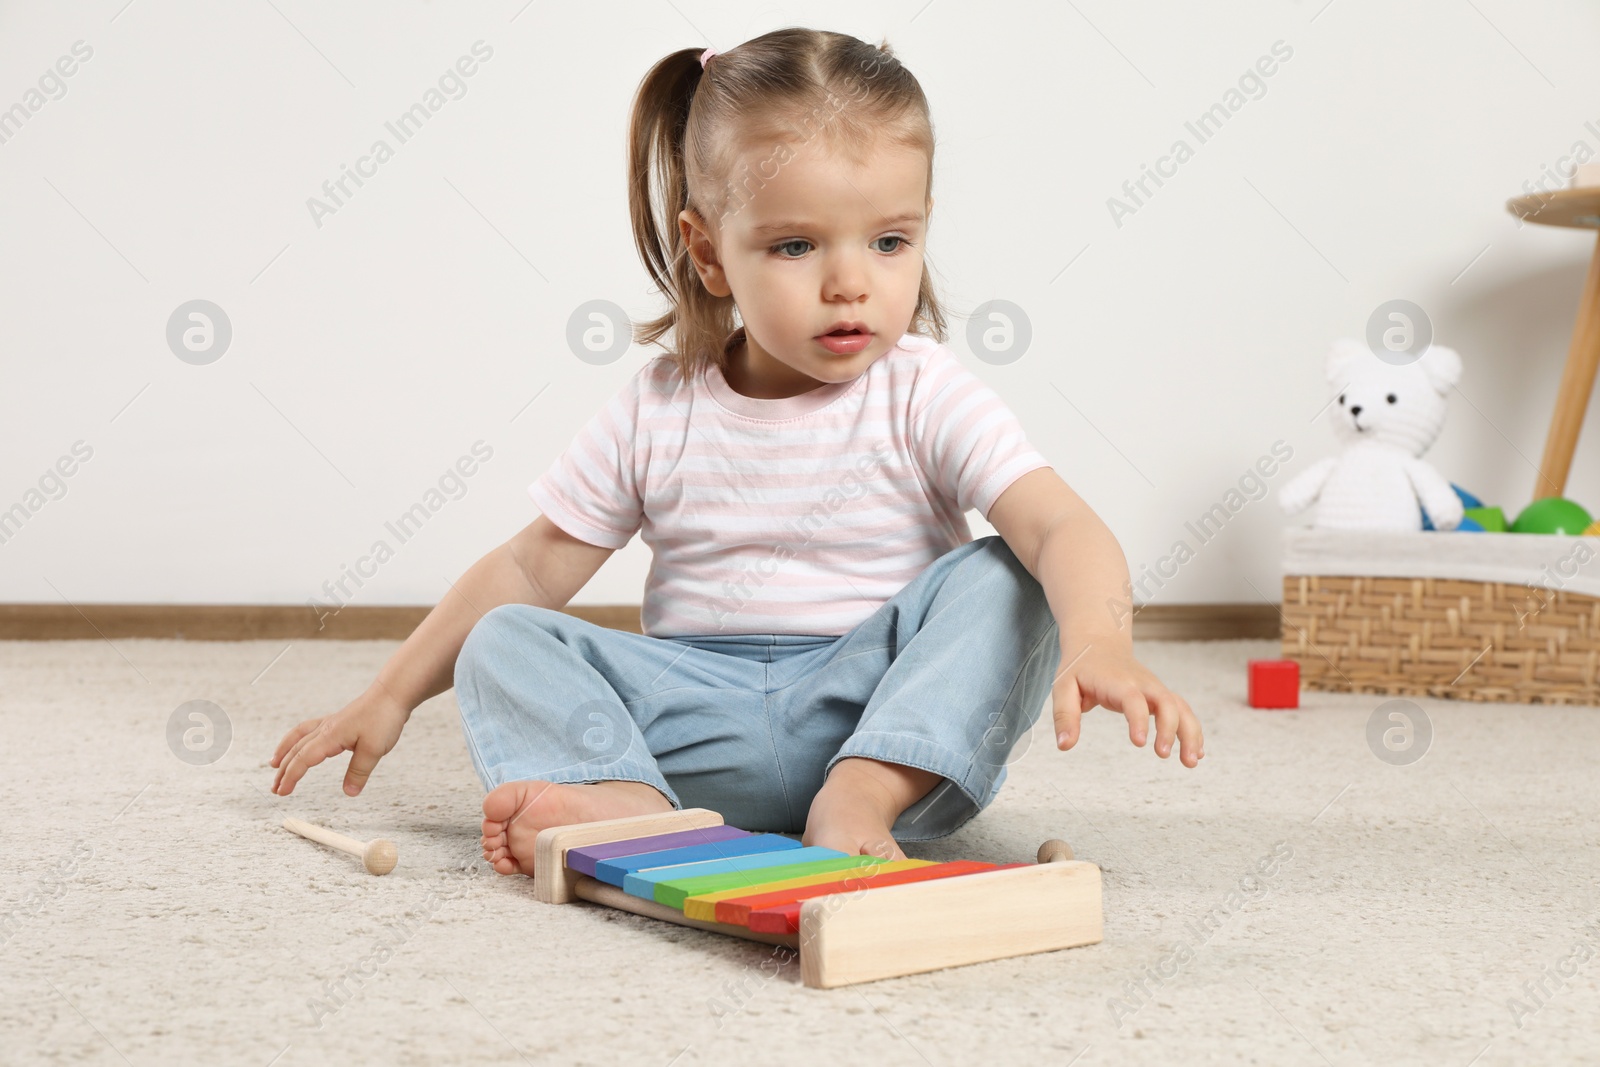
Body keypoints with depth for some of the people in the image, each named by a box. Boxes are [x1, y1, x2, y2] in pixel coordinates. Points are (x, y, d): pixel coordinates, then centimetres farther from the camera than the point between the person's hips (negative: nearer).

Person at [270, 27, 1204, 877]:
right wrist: (389, 700, 7)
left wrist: (1099, 642, -41)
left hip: (886, 703, -2)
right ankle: (628, 803, -39)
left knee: (1000, 581, -24)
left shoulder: (925, 398, -4)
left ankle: (863, 798, -37)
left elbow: (1064, 529, -18)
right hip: (700, 714, 2)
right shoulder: (657, 413, 4)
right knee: (504, 641, -13)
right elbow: (530, 568, 9)